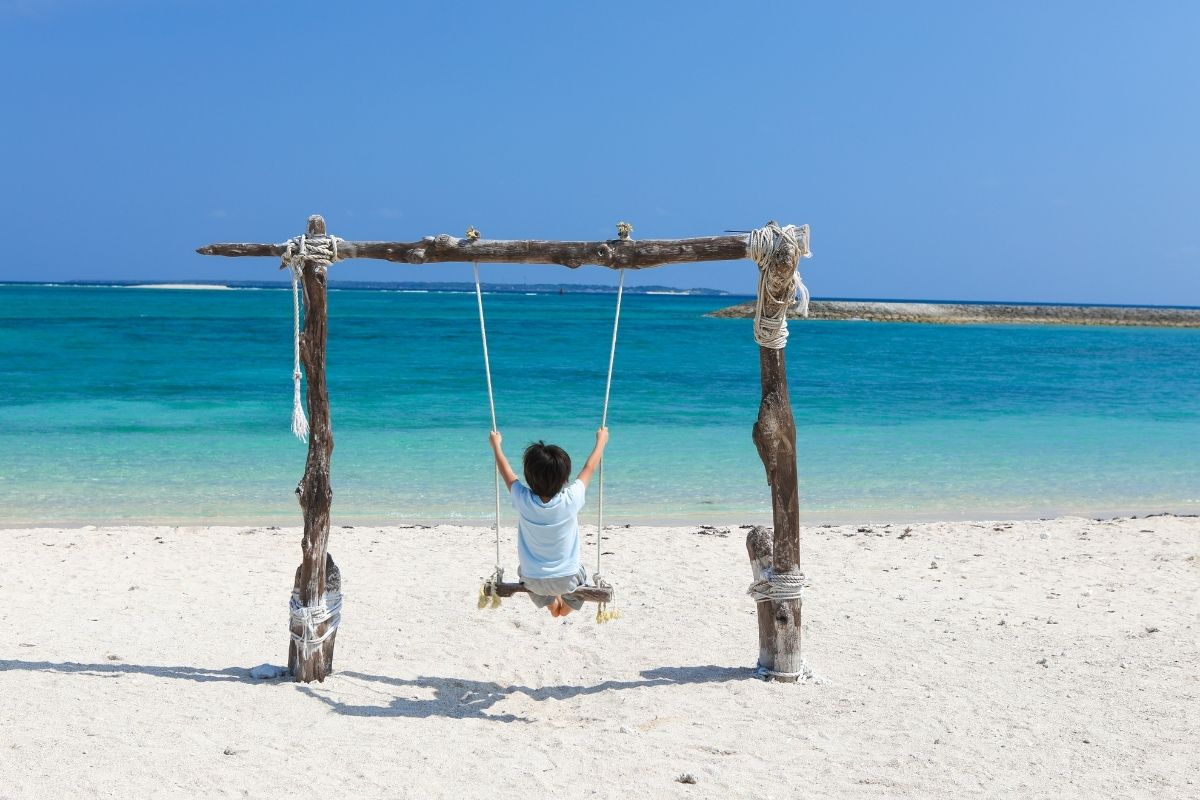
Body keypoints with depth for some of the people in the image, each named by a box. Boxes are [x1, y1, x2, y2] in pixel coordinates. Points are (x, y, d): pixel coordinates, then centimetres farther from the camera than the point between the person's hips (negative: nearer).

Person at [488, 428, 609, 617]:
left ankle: (551, 603, 39)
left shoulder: (523, 500, -24)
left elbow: (506, 471, -4)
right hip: (567, 579, -1)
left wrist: (496, 444, 13)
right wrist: (601, 440, 9)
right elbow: (590, 467, -7)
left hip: (532, 580, 1)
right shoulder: (571, 499, -25)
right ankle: (567, 606, 38)